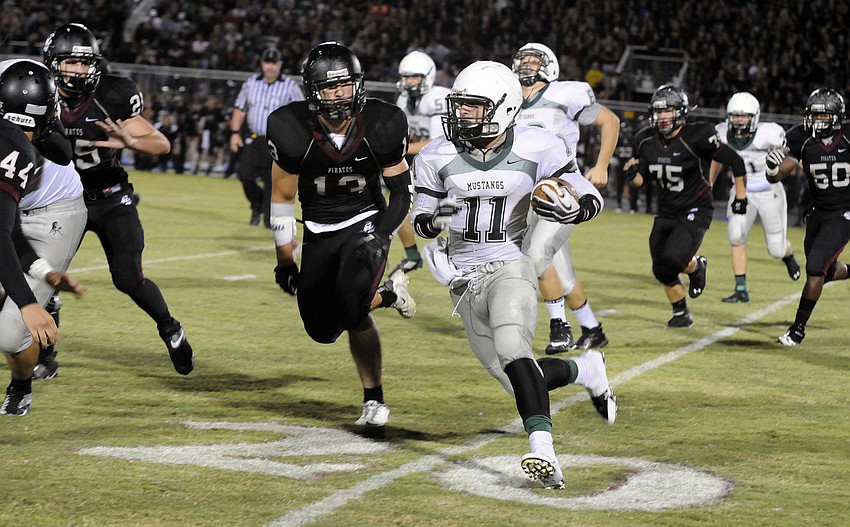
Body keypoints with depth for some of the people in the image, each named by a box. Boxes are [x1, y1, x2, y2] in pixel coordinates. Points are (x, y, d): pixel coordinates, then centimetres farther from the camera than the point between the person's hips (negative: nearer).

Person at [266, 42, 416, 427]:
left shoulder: (381, 127, -17)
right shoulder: (292, 131, -18)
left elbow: (401, 193, -5)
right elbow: (282, 197, -3)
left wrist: (382, 236, -22)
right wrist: (284, 260, 2)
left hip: (367, 222, -2)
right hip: (319, 233, 3)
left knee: (352, 308, -27)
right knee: (322, 329, 2)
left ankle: (374, 398, -3)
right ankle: (387, 294, 29)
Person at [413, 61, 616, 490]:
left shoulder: (536, 149, -7)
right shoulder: (438, 157, -1)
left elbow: (593, 199, 2)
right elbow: (421, 224, 8)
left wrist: (571, 209, -21)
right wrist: (436, 218, -16)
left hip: (510, 269, -4)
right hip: (465, 281, 4)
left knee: (511, 346, -34)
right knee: (521, 385, 5)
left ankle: (544, 454, -40)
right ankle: (586, 369, 36)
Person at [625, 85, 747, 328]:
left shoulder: (696, 138, -20)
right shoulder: (648, 141, -1)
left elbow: (735, 161, -12)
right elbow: (641, 180, 10)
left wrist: (740, 195, -6)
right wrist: (633, 173, -13)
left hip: (695, 211, -6)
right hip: (666, 212, 6)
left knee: (673, 259, -24)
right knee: (661, 270, 5)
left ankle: (696, 266, 12)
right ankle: (681, 314, 29)